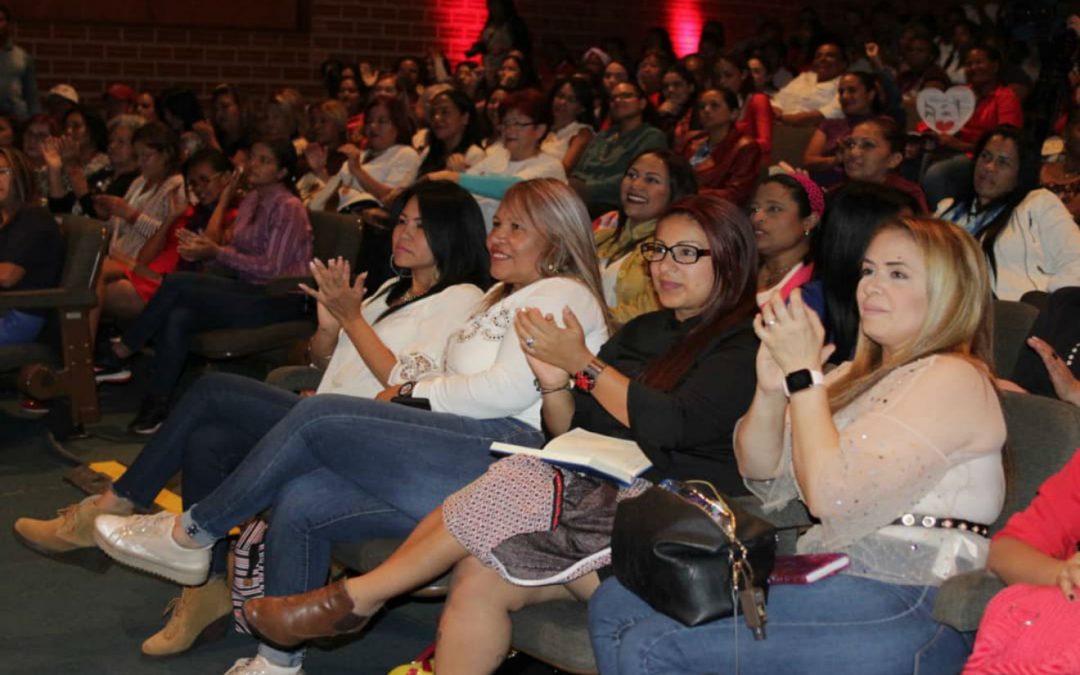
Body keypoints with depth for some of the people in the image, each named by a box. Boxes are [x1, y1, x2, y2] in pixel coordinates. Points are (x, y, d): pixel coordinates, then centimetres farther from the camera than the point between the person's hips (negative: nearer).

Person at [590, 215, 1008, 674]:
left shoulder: (952, 380, -9)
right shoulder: (860, 376, 20)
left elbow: (830, 496, -19)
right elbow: (762, 475, 13)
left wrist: (804, 373, -12)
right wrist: (770, 387, -4)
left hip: (905, 603, -9)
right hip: (828, 580, 9)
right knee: (615, 603, -2)